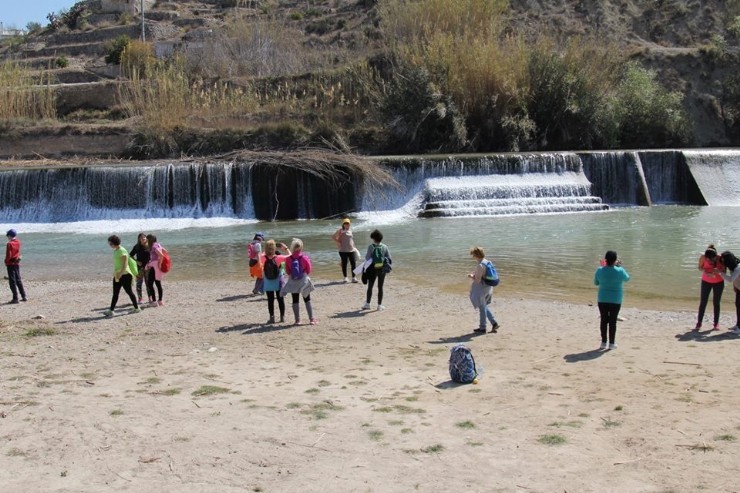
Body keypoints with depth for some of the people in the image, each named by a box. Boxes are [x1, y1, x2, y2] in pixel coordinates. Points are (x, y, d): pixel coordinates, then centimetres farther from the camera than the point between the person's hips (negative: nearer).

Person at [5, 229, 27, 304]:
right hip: (17, 263, 7)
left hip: (11, 264, -7)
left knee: (12, 281, -3)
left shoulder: (9, 244, -15)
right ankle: (24, 296, 17)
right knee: (18, 280, 16)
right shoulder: (18, 242, 4)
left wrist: (6, 262, -3)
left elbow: (8, 255, -18)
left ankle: (15, 298, -3)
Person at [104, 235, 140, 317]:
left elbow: (125, 264, -22)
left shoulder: (122, 251, -15)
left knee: (129, 291, 0)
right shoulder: (115, 251, 13)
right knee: (115, 294, 7)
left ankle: (136, 308, 9)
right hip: (117, 275, 9)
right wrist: (115, 273, 21)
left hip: (124, 275, -9)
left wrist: (120, 273, -28)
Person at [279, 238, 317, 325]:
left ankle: (297, 320, 8)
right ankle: (311, 318, 12)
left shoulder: (288, 259, -12)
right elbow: (309, 270, -3)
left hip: (292, 282, 0)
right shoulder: (305, 258, -14)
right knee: (307, 300, 12)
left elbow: (287, 272, -2)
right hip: (304, 280, 0)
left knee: (295, 300, 9)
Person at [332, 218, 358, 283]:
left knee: (353, 263, -2)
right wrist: (338, 243, -8)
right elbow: (333, 237, -4)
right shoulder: (340, 231, -4)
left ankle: (354, 277, 2)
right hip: (343, 250, -4)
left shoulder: (350, 230, 12)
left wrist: (353, 246, 17)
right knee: (344, 264, 4)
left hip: (351, 250, 4)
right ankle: (345, 277, 13)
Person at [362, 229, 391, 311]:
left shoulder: (370, 246, -9)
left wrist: (365, 268, 3)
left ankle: (367, 304, 13)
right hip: (382, 269, 1)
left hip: (373, 269, -1)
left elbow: (367, 258, -10)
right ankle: (379, 305, 10)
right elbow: (389, 259, -2)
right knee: (380, 287, 9)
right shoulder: (384, 247, -3)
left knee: (370, 287, 11)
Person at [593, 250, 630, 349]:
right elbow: (627, 278, 8)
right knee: (613, 321, 5)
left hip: (602, 299, 2)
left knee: (604, 320, 9)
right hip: (615, 300, -2)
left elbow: (596, 282, 8)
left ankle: (603, 342, 14)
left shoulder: (600, 270, -9)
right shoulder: (619, 271, -14)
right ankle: (612, 343, 9)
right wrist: (620, 266, 14)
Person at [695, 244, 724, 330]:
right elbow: (700, 267, -6)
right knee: (703, 302, -1)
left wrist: (718, 271, -36)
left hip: (718, 282, -1)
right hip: (706, 281, 1)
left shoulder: (720, 258, -26)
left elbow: (724, 269, -14)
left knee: (716, 303, 4)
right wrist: (706, 272, -26)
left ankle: (716, 323, 13)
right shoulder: (703, 257, -23)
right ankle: (699, 323, 5)